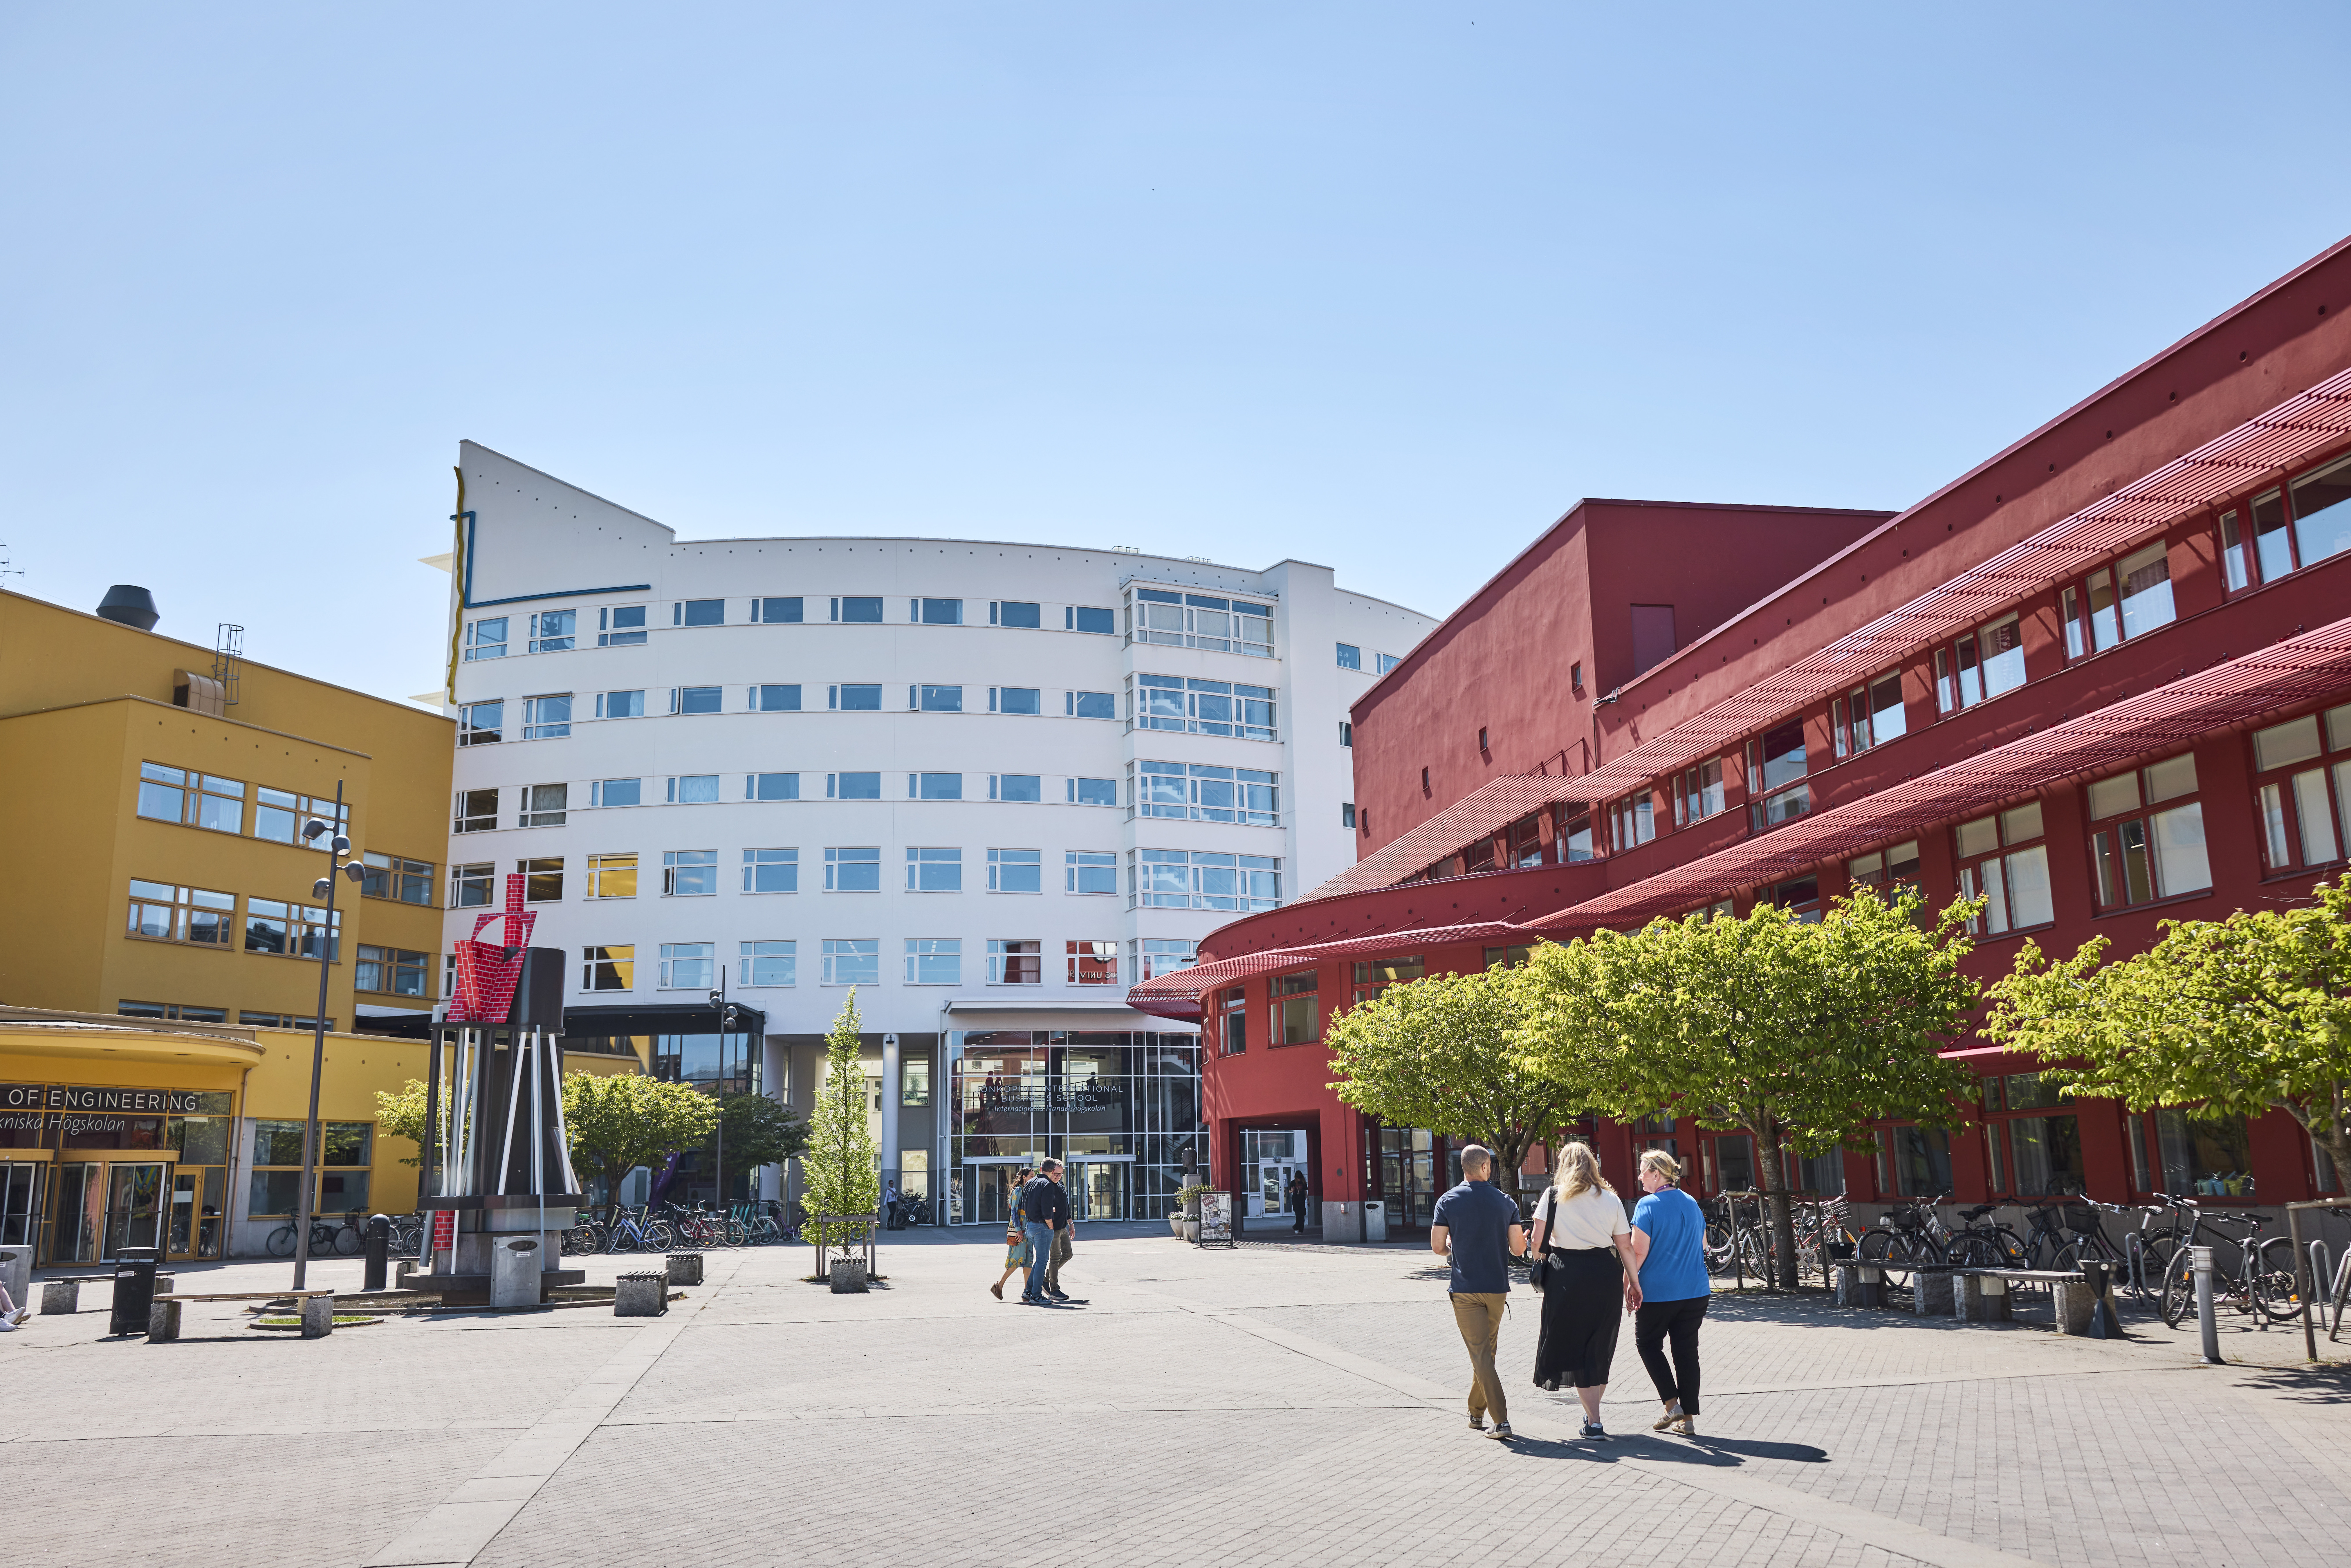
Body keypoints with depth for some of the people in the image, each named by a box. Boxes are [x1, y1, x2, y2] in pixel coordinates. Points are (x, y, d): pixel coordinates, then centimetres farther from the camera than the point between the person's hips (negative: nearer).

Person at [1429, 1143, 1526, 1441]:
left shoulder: (1448, 1202, -5)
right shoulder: (1505, 1202, 0)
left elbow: (1437, 1247, -5)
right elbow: (1518, 1249, 1)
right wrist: (1523, 1239, 24)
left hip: (1465, 1289, -2)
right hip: (1497, 1288, 3)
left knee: (1481, 1355, -2)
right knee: (1487, 1352, 18)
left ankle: (1501, 1421, -11)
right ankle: (1476, 1414, 30)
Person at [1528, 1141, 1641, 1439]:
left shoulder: (1554, 1196, 0)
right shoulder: (1611, 1199, 7)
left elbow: (1538, 1241, -4)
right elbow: (1626, 1247, 5)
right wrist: (1634, 1283, 14)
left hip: (1568, 1276, -3)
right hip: (1606, 1274, 3)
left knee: (1575, 1347, 7)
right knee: (1599, 1349, 16)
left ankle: (1594, 1422, 2)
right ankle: (1592, 1413, 25)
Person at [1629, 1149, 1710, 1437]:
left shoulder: (1647, 1206, -12)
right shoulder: (1692, 1204, 8)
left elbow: (1638, 1252, -16)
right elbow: (1702, 1247, 16)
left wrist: (1628, 1283, -7)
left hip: (1658, 1292, -6)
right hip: (1695, 1292, 6)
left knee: (1648, 1344, 13)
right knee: (1687, 1351, 10)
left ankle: (1672, 1404, 3)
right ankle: (1688, 1418, 11)